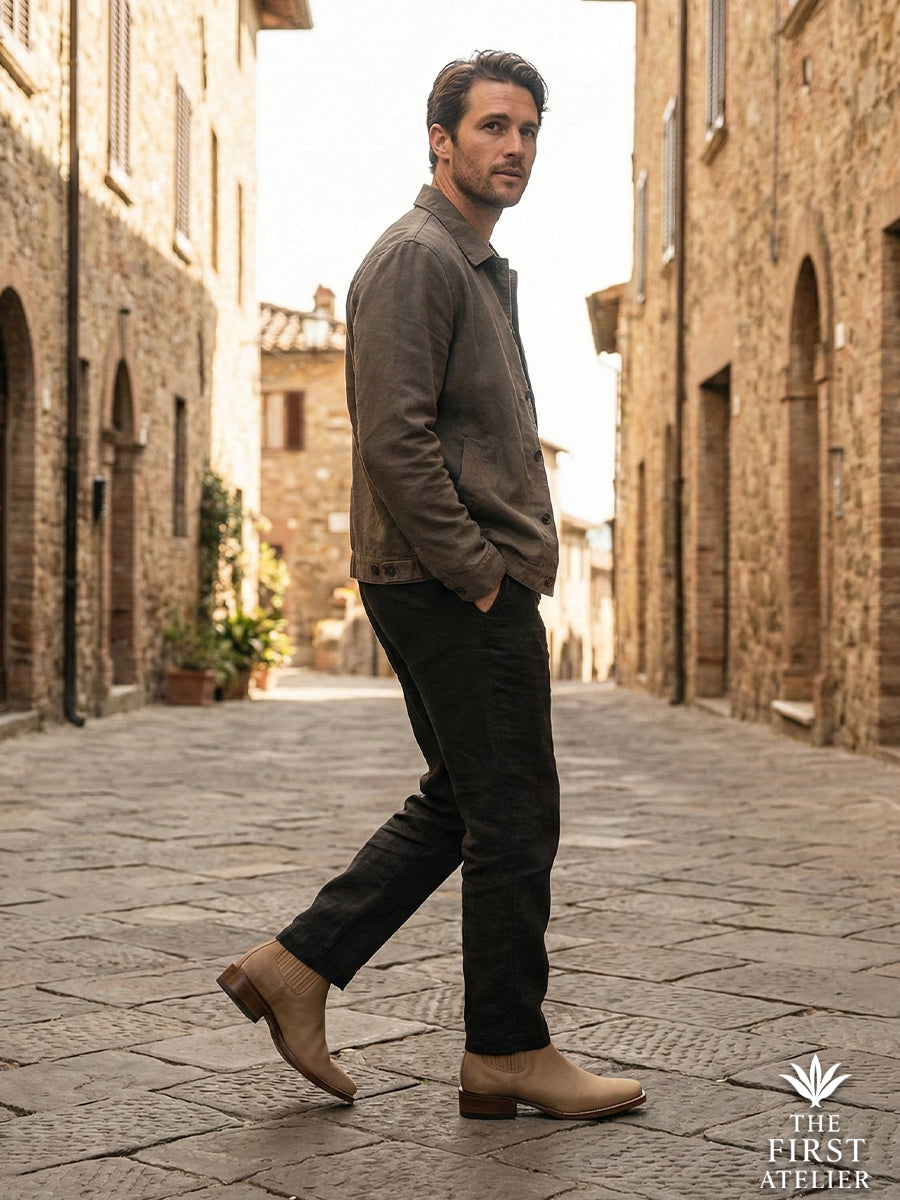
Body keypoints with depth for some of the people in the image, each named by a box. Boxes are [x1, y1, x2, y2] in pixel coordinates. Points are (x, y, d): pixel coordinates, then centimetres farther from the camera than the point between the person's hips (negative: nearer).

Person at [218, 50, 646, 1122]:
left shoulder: (479, 268, 22)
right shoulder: (416, 258, -11)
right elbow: (394, 442, -21)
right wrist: (481, 574, -18)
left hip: (471, 584, 10)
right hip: (454, 589, -10)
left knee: (458, 803, 15)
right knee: (513, 818, -2)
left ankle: (298, 965, 17)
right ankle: (509, 1052, 10)